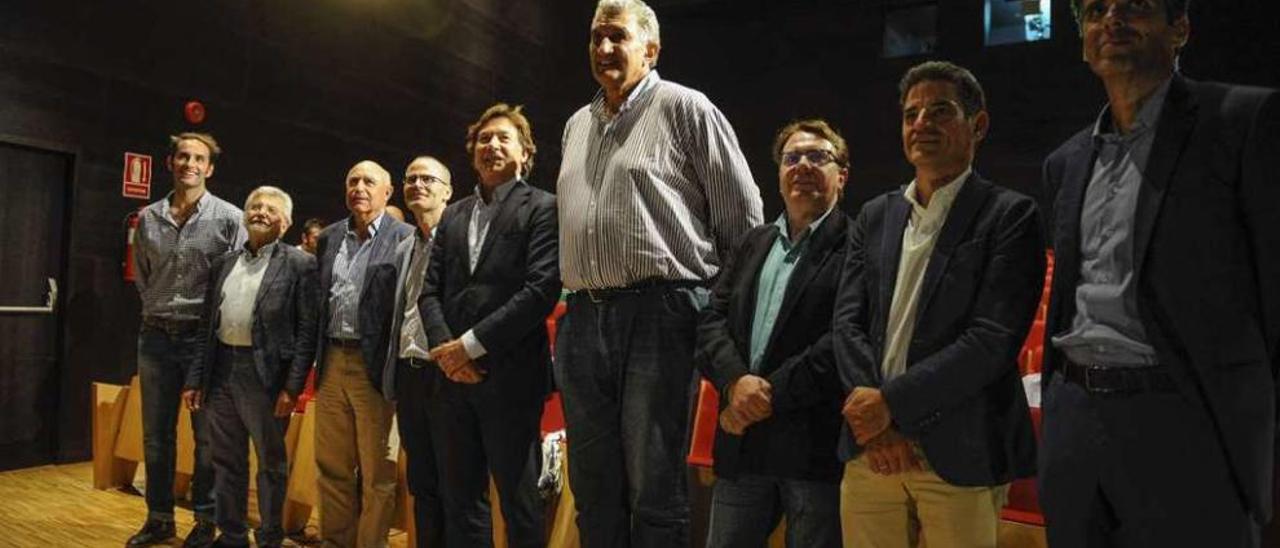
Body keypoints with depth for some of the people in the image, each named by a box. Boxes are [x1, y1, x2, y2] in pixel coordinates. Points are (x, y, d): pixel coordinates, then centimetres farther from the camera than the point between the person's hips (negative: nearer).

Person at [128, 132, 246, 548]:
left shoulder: (229, 218, -6)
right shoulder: (149, 217, 7)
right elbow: (141, 276, 19)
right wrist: (157, 310, 11)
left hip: (205, 337, -4)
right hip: (156, 336, 4)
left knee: (207, 435, 4)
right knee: (155, 434, 12)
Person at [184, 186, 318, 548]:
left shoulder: (299, 264, -4)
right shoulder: (223, 264, 13)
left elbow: (307, 330, -9)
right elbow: (208, 325, 15)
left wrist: (293, 386, -15)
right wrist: (197, 378, 10)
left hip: (265, 372, -5)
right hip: (222, 369, 6)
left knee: (271, 462, 6)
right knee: (227, 461, 15)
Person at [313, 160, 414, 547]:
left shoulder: (405, 238, -6)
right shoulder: (329, 237, 13)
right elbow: (319, 299, 16)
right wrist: (316, 358, 11)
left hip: (375, 366, -5)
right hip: (332, 363, 6)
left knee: (376, 471, 4)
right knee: (332, 466, 14)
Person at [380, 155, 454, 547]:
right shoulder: (403, 249, 18)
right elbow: (398, 317, 19)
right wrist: (391, 377, 14)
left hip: (444, 375, -7)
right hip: (408, 375, 7)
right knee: (421, 482, 13)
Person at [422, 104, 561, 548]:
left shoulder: (543, 207, 0)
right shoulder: (453, 216, 18)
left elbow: (542, 288, -12)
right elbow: (431, 290, 12)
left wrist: (472, 345, -14)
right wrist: (445, 348, -6)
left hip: (510, 375, -6)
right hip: (452, 375, 6)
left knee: (518, 501, 4)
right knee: (460, 499, 13)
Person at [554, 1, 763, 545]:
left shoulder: (683, 108, 0)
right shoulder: (576, 125, 19)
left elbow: (743, 219, -1)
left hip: (658, 312, -6)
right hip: (582, 317, 6)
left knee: (653, 487, 0)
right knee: (593, 486, 13)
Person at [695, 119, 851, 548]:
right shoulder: (754, 242, 16)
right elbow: (712, 320, 7)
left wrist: (771, 395, -15)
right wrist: (736, 381, -11)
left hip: (819, 443, -5)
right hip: (743, 443, 6)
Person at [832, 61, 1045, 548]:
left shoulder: (1010, 215, -2)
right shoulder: (876, 215, 12)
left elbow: (993, 340, -12)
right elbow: (847, 321, 5)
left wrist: (892, 402, -14)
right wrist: (871, 414, -8)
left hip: (959, 455, -4)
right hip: (871, 447, 4)